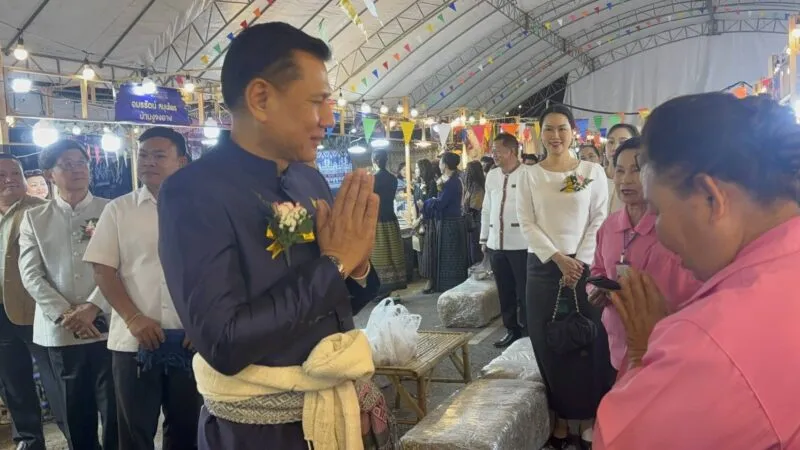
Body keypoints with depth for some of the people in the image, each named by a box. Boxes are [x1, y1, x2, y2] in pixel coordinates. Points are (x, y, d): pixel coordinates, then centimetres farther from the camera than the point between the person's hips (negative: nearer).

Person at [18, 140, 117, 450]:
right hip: (60, 332, 2)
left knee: (115, 410, 1)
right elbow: (31, 275, 1)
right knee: (76, 412, 11)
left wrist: (92, 307, -15)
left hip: (107, 327, -2)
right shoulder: (34, 218, 9)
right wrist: (65, 315, -9)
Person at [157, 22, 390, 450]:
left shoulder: (311, 181, 2)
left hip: (340, 410, 6)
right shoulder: (193, 192, -17)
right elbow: (224, 343, -24)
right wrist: (333, 263, -19)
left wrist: (357, 265, -10)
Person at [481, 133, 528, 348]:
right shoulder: (492, 175, 11)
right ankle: (511, 329, 26)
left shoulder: (527, 174, -9)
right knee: (504, 291, 14)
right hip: (496, 243, 6)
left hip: (521, 244, -6)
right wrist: (484, 238, 16)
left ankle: (528, 331, 15)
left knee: (524, 291, 3)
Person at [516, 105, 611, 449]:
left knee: (588, 341, 1)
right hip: (544, 267, 1)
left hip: (585, 265, -1)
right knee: (550, 343, 4)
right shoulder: (530, 176, 5)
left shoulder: (593, 171, 2)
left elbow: (599, 221, -1)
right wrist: (558, 258, -11)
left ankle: (588, 416, 14)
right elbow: (527, 223, 0)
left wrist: (579, 260, -10)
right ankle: (561, 416, 16)